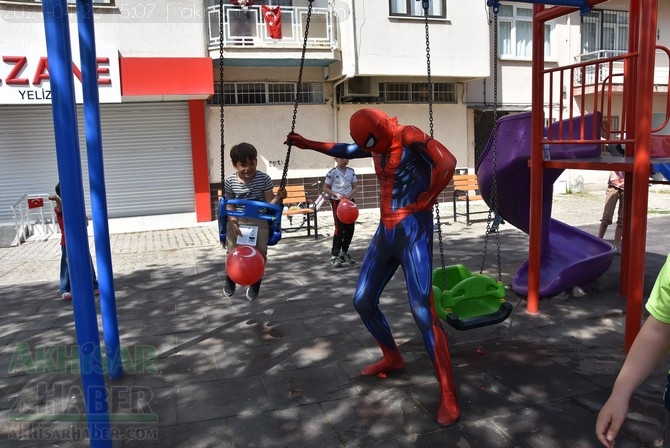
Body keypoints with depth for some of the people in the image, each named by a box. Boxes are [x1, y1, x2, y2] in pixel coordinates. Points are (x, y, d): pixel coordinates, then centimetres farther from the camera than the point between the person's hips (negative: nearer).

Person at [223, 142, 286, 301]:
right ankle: (230, 280, 33)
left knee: (260, 253, -7)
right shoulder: (230, 181, -7)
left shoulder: (264, 179, -10)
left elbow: (269, 203, -7)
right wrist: (234, 223, -16)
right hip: (237, 220, 1)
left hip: (259, 220, 0)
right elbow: (229, 206, -2)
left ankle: (255, 284, 21)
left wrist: (278, 198, -28)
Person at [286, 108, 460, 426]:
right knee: (362, 301, 11)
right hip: (385, 231, 9)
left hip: (413, 230, -8)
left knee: (422, 310, -14)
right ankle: (392, 358, 33)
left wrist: (427, 200, -16)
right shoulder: (377, 144, 12)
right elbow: (347, 150, 30)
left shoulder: (410, 138, -13)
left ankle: (448, 396, -4)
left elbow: (447, 163, -27)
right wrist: (308, 144, 31)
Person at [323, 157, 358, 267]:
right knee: (339, 228, -7)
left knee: (350, 227, 7)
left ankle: (344, 252, 24)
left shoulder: (351, 171, 4)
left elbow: (355, 187, 7)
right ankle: (334, 255, 1)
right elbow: (325, 188, -3)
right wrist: (336, 194, -18)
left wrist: (351, 194, -13)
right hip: (337, 202, -5)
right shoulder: (332, 172, -9)